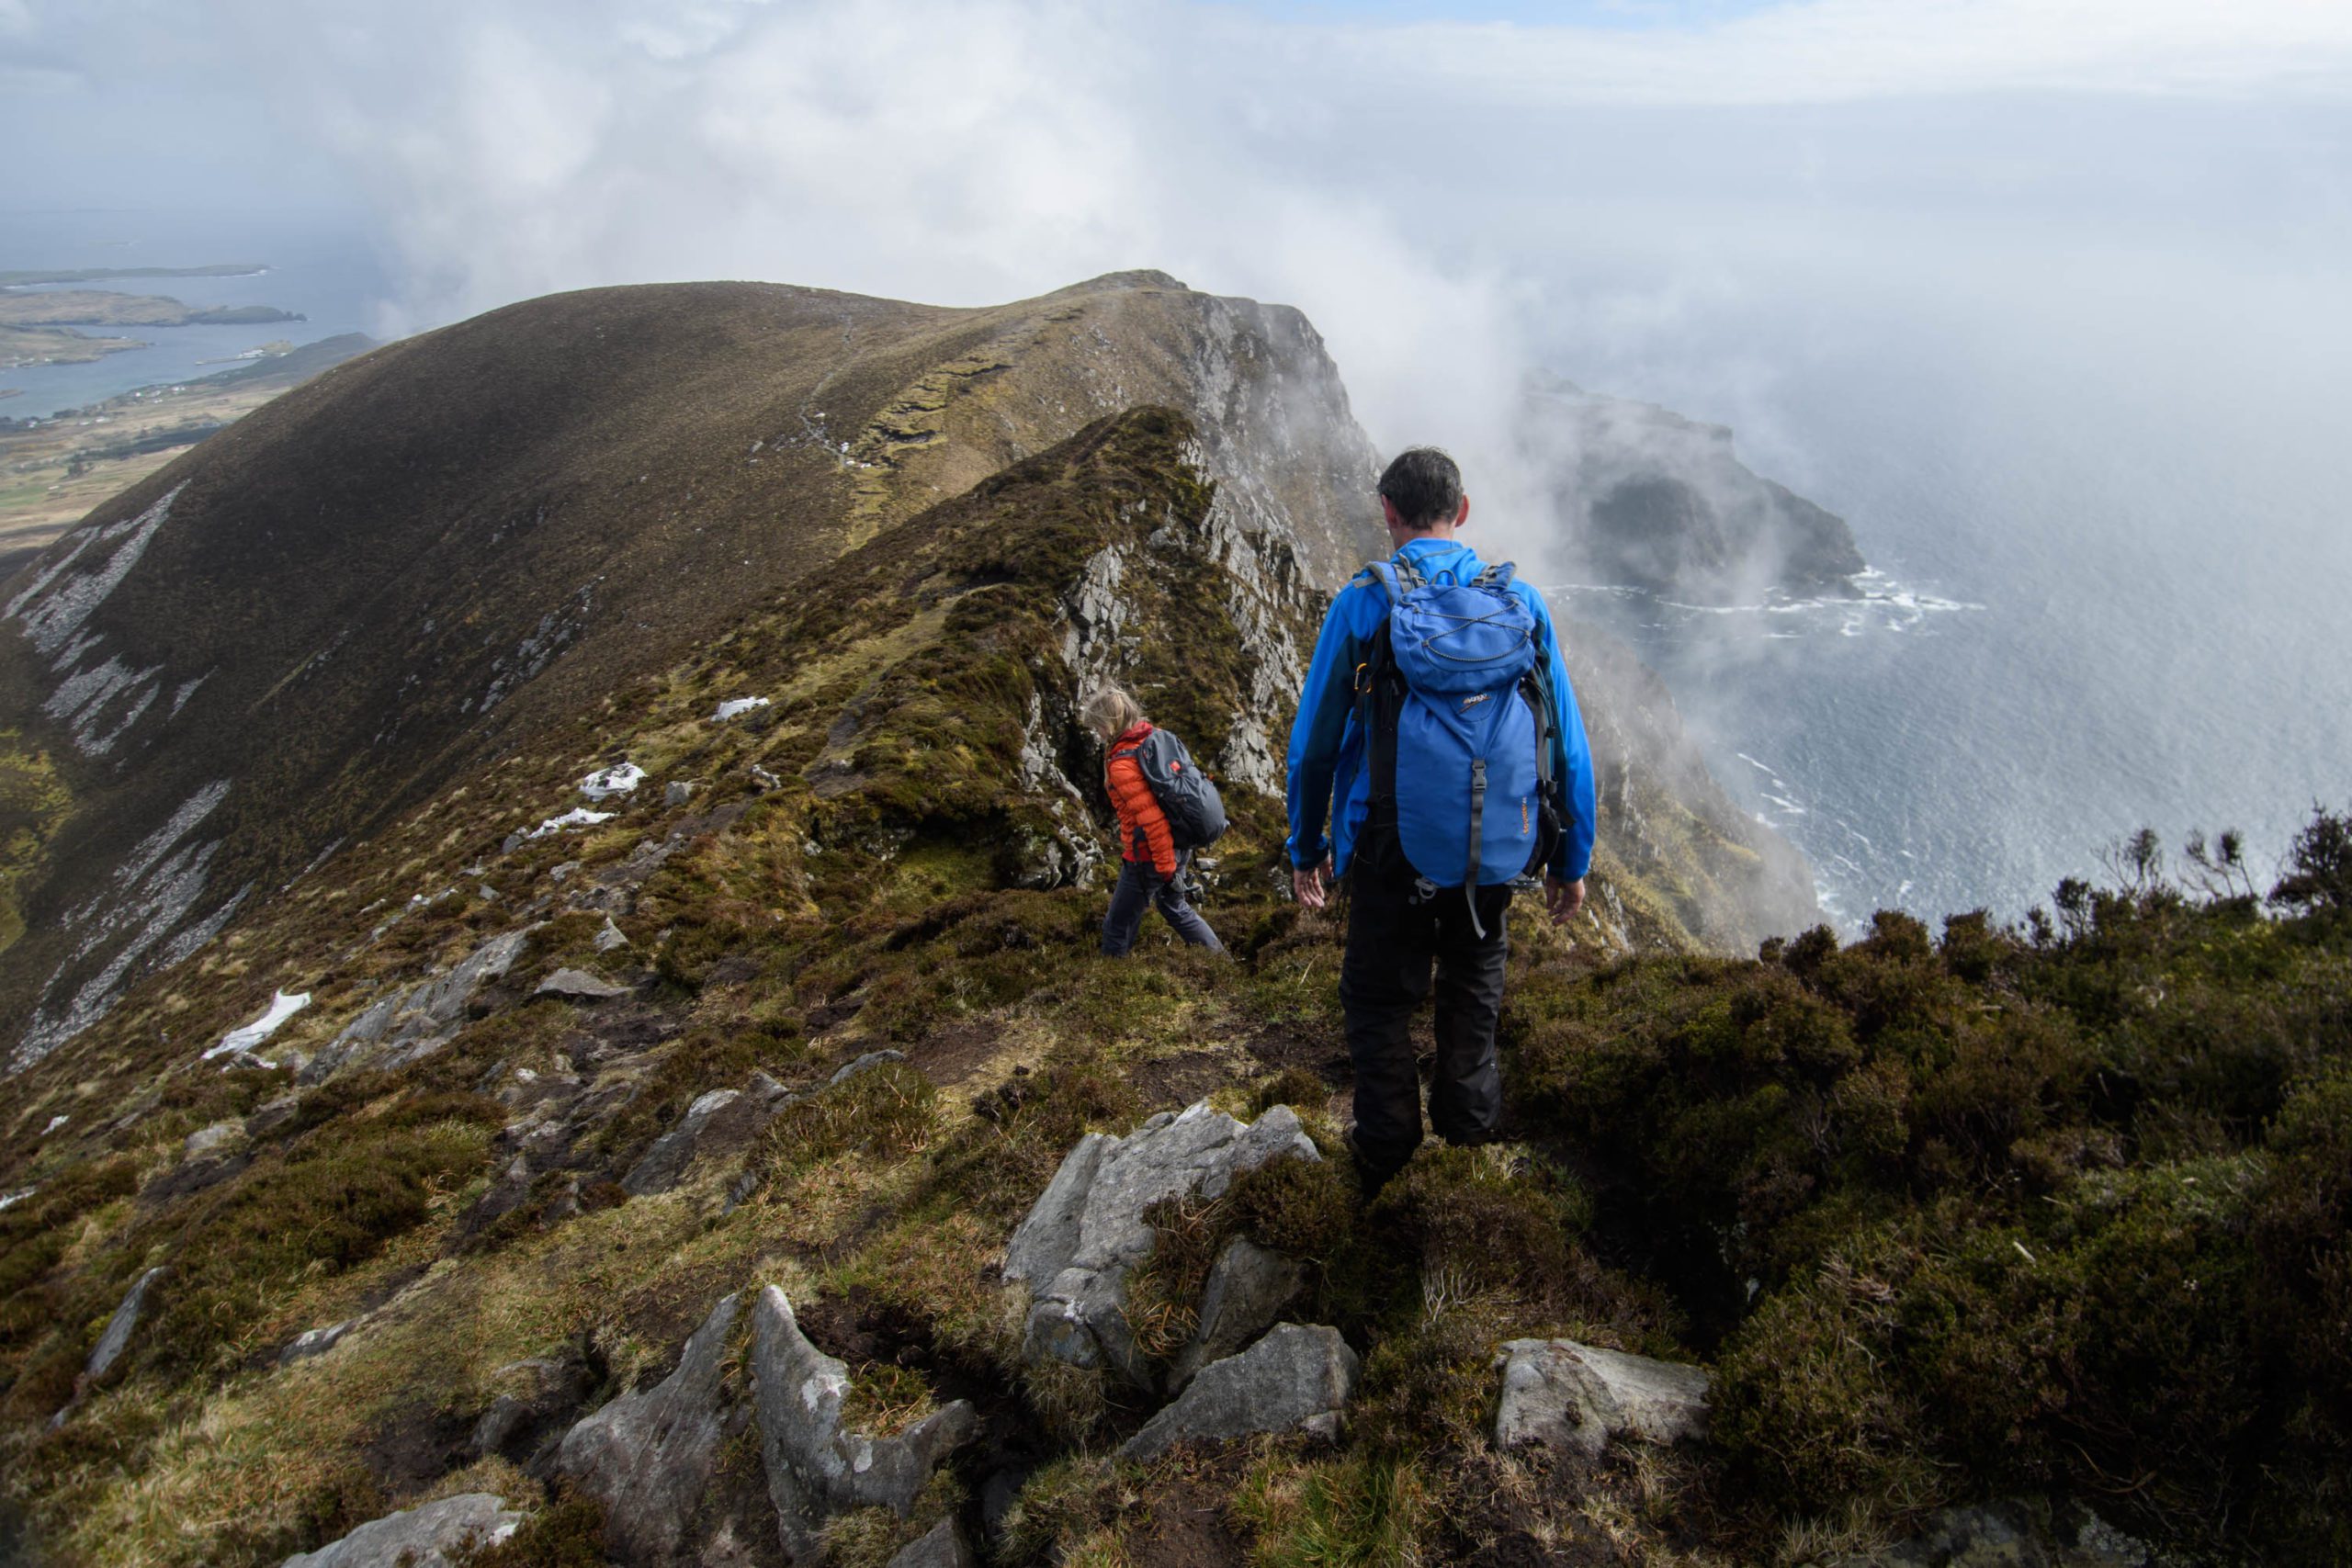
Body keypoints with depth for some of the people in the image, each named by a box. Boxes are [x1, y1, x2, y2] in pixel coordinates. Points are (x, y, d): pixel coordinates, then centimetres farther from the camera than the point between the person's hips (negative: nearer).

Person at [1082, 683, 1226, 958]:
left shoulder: (1121, 764, -23)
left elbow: (1151, 819, -26)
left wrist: (1166, 868, -18)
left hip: (1150, 856, -9)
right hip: (1178, 845, 9)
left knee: (1118, 926, 8)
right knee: (1175, 907, 30)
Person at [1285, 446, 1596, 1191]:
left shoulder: (1361, 603, -9)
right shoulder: (1521, 601, -3)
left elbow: (1313, 743, -5)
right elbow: (1569, 747, -1)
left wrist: (1305, 847, 7)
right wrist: (1571, 861, 9)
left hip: (1389, 849, -2)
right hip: (1493, 846, 3)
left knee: (1379, 998, 16)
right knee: (1474, 983, 26)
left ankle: (1385, 1160, 26)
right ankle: (1468, 1125, 40)